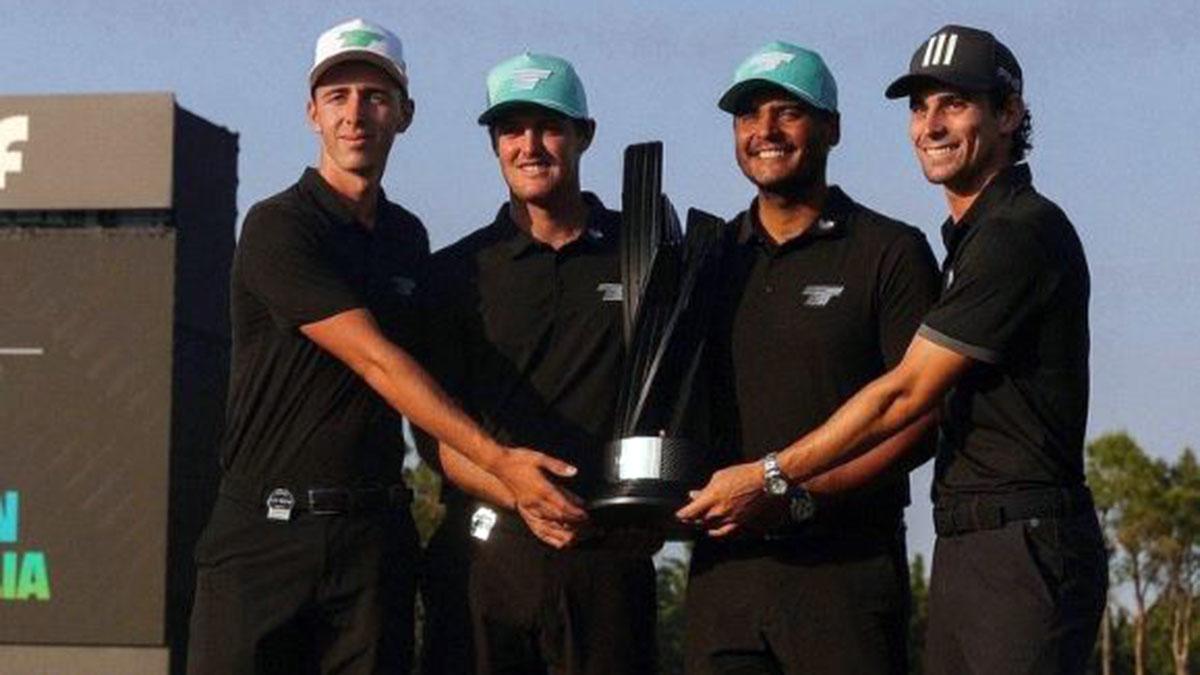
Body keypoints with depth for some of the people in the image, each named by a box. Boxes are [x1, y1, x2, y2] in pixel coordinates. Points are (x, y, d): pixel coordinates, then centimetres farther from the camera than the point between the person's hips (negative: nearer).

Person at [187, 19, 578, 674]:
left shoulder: (409, 238, 16)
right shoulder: (278, 227, -6)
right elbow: (375, 361, -15)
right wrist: (497, 458, -20)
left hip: (375, 534, 5)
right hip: (267, 524, -5)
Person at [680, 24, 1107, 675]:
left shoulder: (1024, 233, -11)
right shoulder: (972, 237, 20)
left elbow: (905, 395, -12)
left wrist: (767, 478, -6)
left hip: (1026, 548, -10)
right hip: (963, 548, 10)